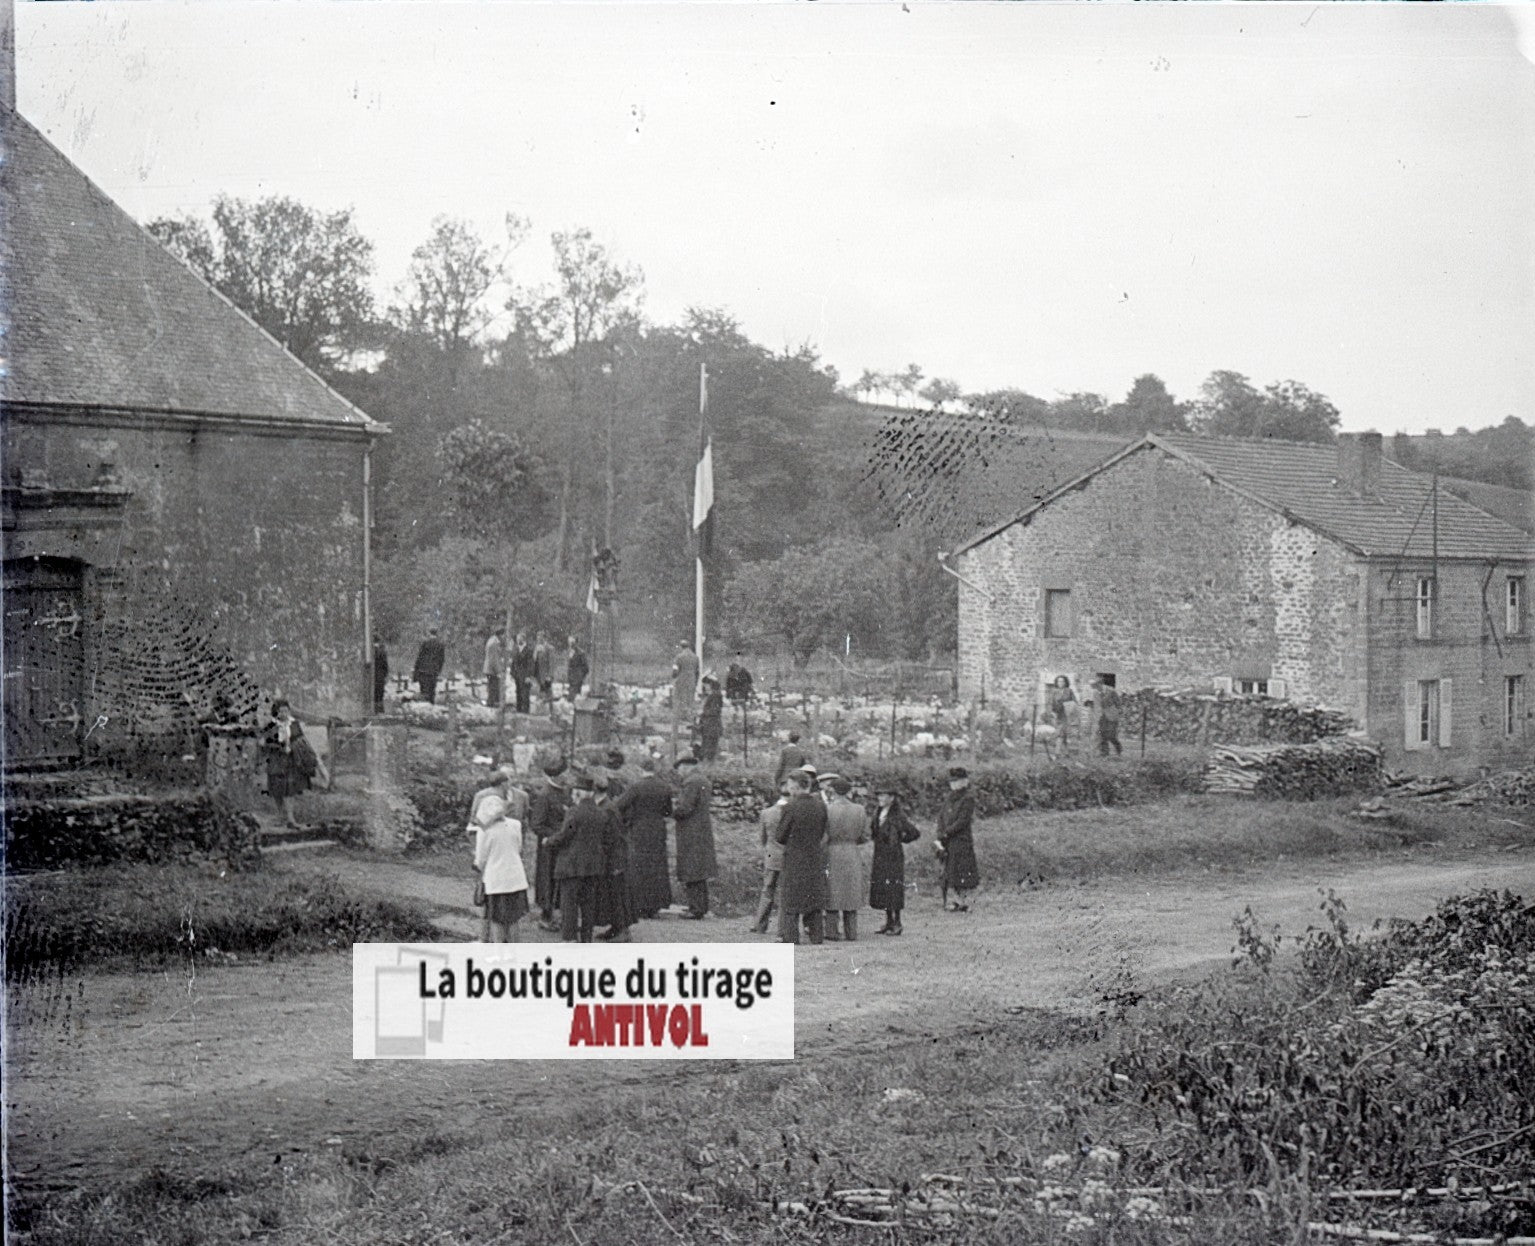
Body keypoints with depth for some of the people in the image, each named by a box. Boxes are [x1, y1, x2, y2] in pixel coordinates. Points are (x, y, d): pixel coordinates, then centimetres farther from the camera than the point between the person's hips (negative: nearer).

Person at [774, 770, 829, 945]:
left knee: (789, 903, 3)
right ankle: (817, 936, 16)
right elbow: (822, 834, 8)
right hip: (816, 860, 5)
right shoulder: (820, 806, 1)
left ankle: (789, 938, 2)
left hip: (794, 861, -5)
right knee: (814, 899, 14)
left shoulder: (790, 807, -15)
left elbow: (779, 837, -9)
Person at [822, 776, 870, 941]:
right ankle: (851, 933, 11)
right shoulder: (859, 810, 1)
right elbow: (865, 837, 6)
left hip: (831, 854, -3)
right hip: (853, 856, 3)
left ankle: (831, 932, 4)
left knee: (831, 896, 4)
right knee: (852, 895, 11)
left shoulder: (827, 809, -12)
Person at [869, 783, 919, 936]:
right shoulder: (878, 813, 10)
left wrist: (901, 840, -2)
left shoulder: (898, 816, -11)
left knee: (893, 888, -6)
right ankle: (889, 921, 17)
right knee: (881, 888, 8)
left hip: (894, 856, -7)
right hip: (879, 856, 7)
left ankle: (897, 923, 1)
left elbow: (915, 832, -10)